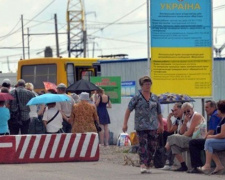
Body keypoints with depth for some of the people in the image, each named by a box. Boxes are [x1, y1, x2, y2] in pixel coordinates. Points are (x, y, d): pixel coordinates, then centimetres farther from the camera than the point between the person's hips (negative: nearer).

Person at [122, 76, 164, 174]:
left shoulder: (154, 98, 11)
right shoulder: (137, 98, 0)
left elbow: (159, 113, 19)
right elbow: (128, 110, 0)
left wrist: (161, 125, 22)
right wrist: (125, 123, -6)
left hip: (153, 126, 4)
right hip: (141, 126, -4)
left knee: (152, 146, 3)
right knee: (142, 145, -11)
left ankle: (147, 165, 14)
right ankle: (143, 164, -16)